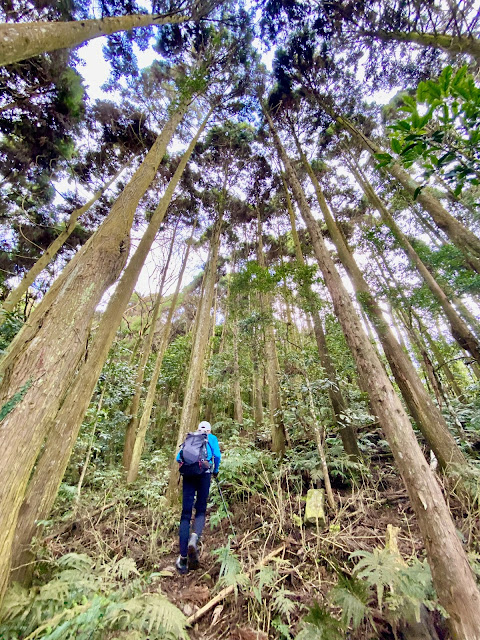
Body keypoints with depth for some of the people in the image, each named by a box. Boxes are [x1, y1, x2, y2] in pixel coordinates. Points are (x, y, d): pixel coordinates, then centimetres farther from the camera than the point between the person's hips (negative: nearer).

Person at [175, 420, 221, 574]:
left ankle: (183, 556, 1)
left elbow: (179, 457, 16)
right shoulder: (212, 438, 16)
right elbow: (217, 455, 3)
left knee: (186, 513, 7)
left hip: (188, 473, 2)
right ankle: (194, 537, -18)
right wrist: (215, 470, 19)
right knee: (200, 510, 9)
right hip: (204, 473, -2)